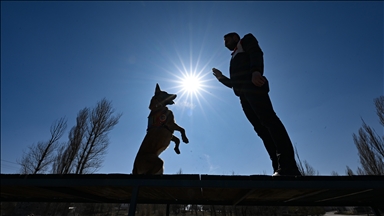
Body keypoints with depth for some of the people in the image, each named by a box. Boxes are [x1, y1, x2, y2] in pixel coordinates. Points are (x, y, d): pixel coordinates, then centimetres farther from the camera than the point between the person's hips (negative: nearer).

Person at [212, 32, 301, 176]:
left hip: (253, 85, -7)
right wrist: (221, 77, 27)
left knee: (268, 120, -21)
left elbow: (257, 53, -4)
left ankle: (289, 167, -27)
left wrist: (255, 71, -23)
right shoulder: (235, 57, 40)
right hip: (243, 94, 8)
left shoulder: (246, 40, 21)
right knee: (261, 128, -6)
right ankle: (280, 168, -11)